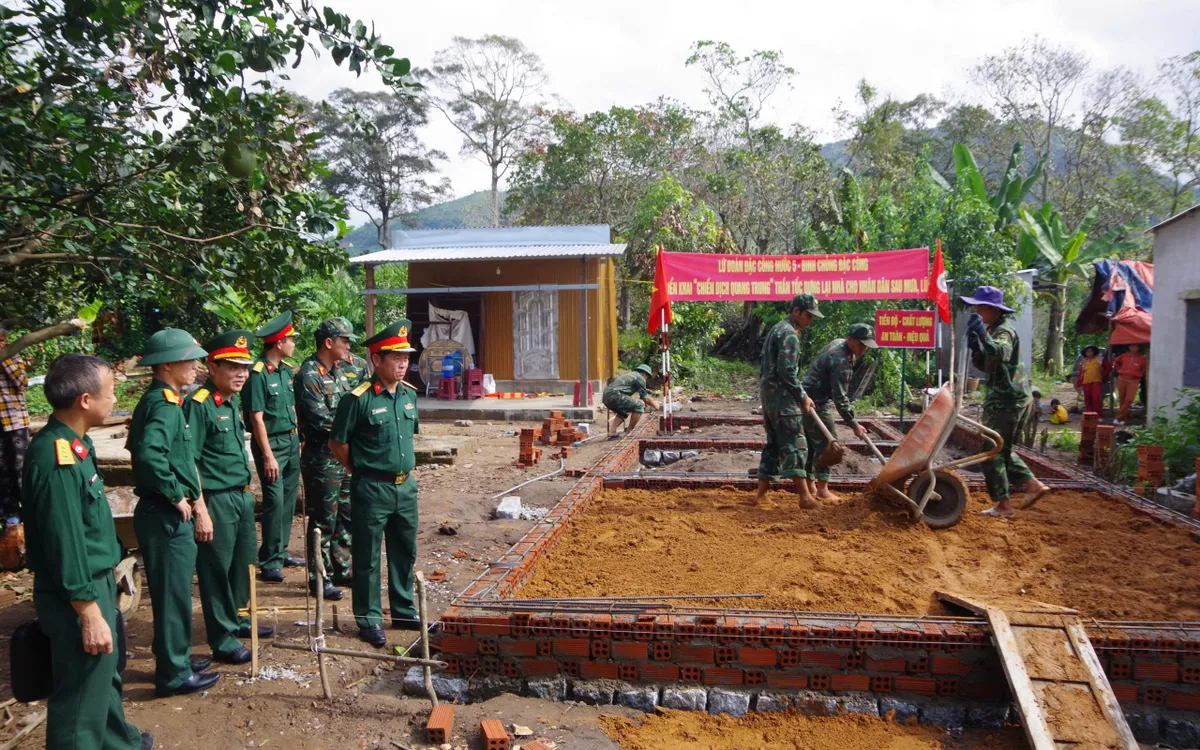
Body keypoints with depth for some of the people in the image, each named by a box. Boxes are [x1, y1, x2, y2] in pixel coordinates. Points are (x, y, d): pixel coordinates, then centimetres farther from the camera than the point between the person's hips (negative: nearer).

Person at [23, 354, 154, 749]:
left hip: (97, 583, 10)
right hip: (78, 597, -10)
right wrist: (90, 614, -21)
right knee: (82, 695, 5)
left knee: (105, 674, 28)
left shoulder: (72, 444, 3)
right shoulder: (57, 460, -26)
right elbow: (65, 544, -25)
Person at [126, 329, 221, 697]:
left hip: (169, 515, 10)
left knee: (173, 594, 19)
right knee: (173, 595, 2)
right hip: (167, 517, -10)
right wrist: (178, 498, -22)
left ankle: (174, 662, 32)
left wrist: (195, 506, 18)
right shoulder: (164, 406, -19)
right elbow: (150, 456, -35)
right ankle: (174, 675, 14)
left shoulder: (161, 401, 12)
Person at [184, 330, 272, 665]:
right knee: (216, 568, 3)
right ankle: (223, 639, 13)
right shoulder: (199, 404, -16)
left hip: (242, 496, 9)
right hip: (217, 499, -9)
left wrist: (246, 489, 18)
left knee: (242, 562, 19)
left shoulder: (233, 401, 10)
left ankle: (235, 619, 36)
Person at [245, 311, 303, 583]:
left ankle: (280, 552, 27)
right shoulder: (258, 374, -15)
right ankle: (269, 563, 3)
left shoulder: (287, 369, 9)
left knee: (289, 499, 14)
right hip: (271, 443, -8)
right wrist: (268, 456, -18)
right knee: (275, 501, -6)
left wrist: (298, 438, 12)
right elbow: (257, 418, -16)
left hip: (291, 440, 8)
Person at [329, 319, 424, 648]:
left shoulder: (409, 393, 4)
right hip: (372, 489, -6)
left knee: (405, 552, 17)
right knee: (367, 557, 6)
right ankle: (369, 619, 19)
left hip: (405, 486, 7)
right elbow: (337, 442, -8)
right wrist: (361, 471, 0)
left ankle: (403, 611, 31)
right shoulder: (359, 398, -15)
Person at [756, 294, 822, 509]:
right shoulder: (789, 334, -12)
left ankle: (761, 495, 13)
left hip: (768, 394, 10)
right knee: (794, 445, -9)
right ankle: (805, 497, -9)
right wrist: (803, 396, -11)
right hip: (782, 396, -10)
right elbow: (787, 371, -20)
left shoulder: (776, 330, 19)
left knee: (773, 445, 12)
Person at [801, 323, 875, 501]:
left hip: (809, 399, 10)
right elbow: (840, 398, -24)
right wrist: (853, 424, -20)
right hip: (816, 403, -10)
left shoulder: (838, 343, 8)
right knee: (826, 443, -8)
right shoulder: (841, 360, -23)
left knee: (812, 444, 14)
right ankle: (822, 489, -4)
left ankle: (810, 485, 21)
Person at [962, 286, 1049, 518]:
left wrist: (982, 334, -50)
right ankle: (1031, 484, 18)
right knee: (1002, 449, 18)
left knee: (992, 451, -5)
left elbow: (1001, 354, -36)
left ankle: (1003, 505, 0)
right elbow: (985, 366, 18)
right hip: (1003, 398, 10)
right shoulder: (995, 330, 16)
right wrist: (975, 348, 0)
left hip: (1007, 400, -10)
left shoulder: (1004, 330, -15)